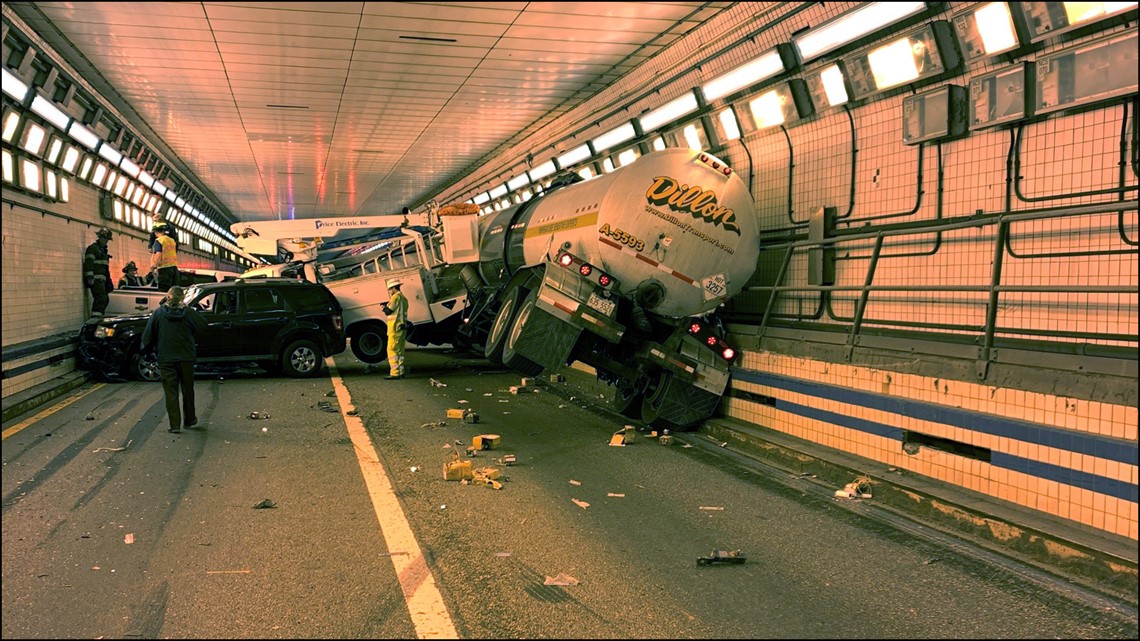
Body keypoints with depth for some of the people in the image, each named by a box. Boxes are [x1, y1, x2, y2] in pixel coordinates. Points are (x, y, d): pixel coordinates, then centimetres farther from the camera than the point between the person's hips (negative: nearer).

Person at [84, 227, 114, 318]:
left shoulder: (104, 250, 23)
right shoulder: (92, 248, -6)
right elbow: (88, 264, -16)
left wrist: (109, 281, 26)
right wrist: (90, 278, -25)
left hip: (102, 280, 10)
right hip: (96, 279, -10)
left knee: (105, 299, 12)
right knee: (100, 298, -18)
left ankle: (98, 317, 19)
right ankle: (95, 318, -21)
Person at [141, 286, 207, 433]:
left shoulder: (158, 313, -4)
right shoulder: (188, 313, -6)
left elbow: (148, 335, -1)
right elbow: (203, 326, 4)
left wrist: (147, 349, 17)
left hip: (166, 359, -1)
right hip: (186, 357, 1)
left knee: (171, 392, 2)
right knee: (187, 390, 17)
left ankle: (175, 425, -2)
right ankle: (189, 420, 29)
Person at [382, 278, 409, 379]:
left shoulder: (396, 297, -11)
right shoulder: (404, 298, 18)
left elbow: (388, 311, -12)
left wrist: (385, 306, 8)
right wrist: (388, 306, 19)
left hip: (395, 328, -9)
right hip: (402, 328, 9)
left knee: (392, 350, -9)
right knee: (399, 351, 12)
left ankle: (394, 373, -13)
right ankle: (400, 372, 13)